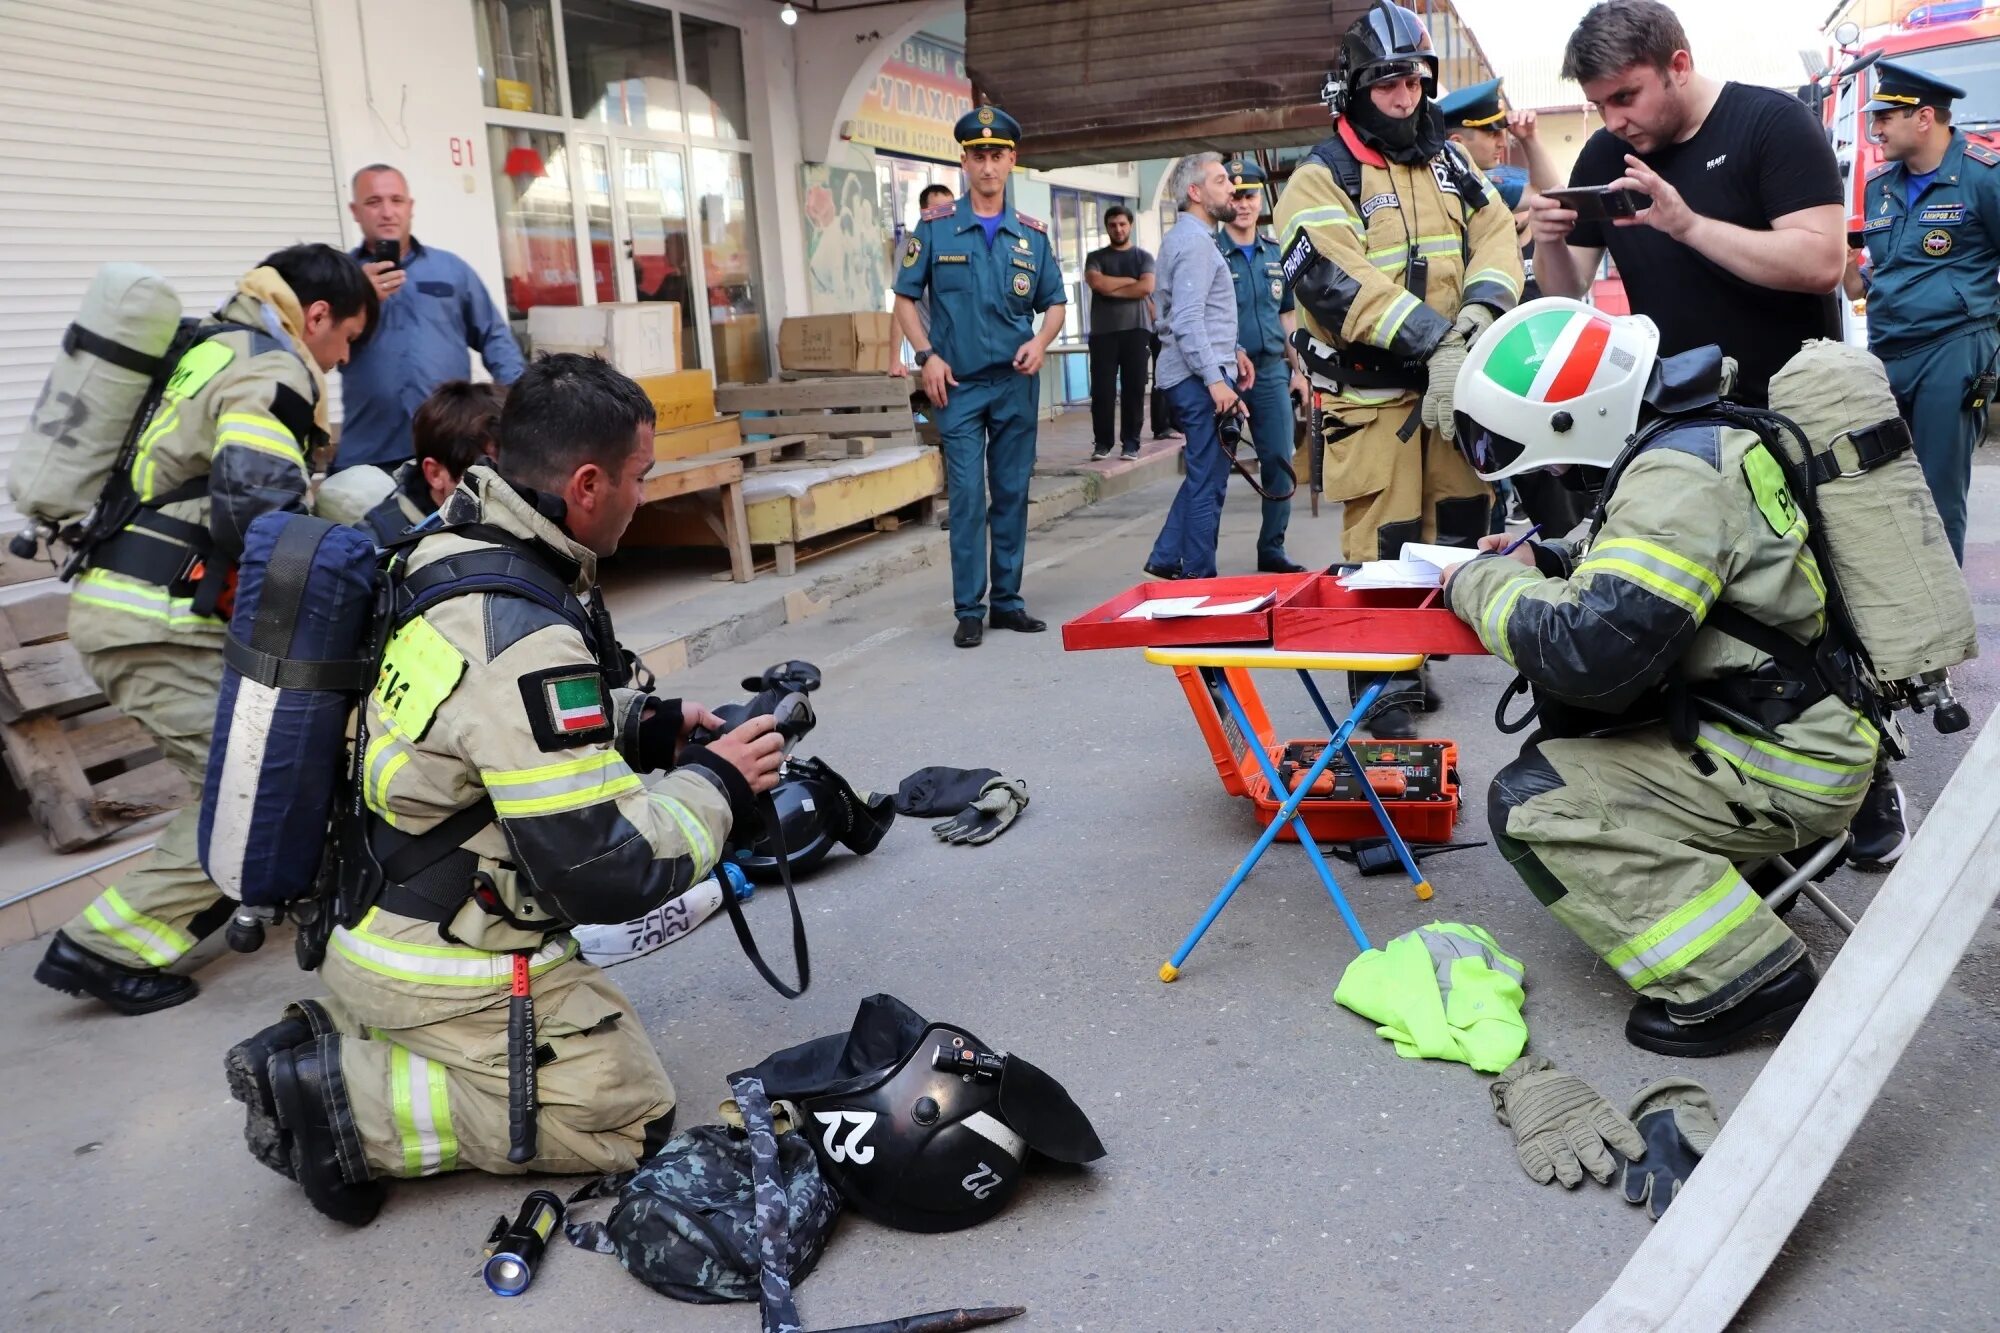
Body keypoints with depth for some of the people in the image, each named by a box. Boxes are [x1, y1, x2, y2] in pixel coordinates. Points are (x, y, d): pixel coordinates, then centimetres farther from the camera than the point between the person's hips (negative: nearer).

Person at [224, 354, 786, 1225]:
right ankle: (341, 1099, -3)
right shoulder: (529, 644, -30)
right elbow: (605, 876, -26)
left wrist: (653, 728, 6)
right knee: (626, 1113, 3)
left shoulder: (450, 550, -2)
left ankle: (336, 1040, 13)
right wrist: (718, 785, -11)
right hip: (439, 973, -9)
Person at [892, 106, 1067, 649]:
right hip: (959, 384, -3)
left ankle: (1008, 600, 18)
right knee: (967, 498, -4)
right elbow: (905, 298, 3)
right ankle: (968, 610, 4)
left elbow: (1054, 303, 13)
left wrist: (1040, 341, -7)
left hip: (1016, 383, 3)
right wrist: (927, 355, -9)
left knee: (1013, 495, 7)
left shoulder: (1032, 234, 7)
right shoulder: (935, 227, 1)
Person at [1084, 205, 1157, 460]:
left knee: (1134, 388, -2)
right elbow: (1096, 282, -8)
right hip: (1103, 331, 0)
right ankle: (1102, 442, 2)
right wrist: (1130, 280, -2)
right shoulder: (1096, 257, 13)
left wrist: (1111, 288, -6)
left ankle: (1131, 442, 2)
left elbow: (1146, 288, -6)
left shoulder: (1143, 257, 12)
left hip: (1135, 330, 0)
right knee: (1102, 389, -4)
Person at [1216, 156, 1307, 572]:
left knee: (1280, 463, 6)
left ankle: (1272, 550, 17)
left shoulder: (1275, 253, 12)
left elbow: (1286, 314, 18)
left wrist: (1296, 367, 14)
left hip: (1271, 370, 5)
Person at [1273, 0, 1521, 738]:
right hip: (1373, 393, -6)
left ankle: (1416, 660, 26)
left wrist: (1477, 317, -15)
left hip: (1452, 382, 6)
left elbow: (1496, 236, 6)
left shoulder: (1449, 164, 15)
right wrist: (1435, 340, -25)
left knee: (1455, 530, 11)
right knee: (1384, 544, -6)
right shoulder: (1322, 178, -5)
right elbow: (1337, 282, -18)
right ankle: (1386, 689, 4)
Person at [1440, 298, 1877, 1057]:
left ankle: (1743, 978, -12)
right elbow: (1639, 557, 23)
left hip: (1790, 761, -10)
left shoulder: (1678, 476, -23)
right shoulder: (1695, 439, 7)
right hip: (1791, 715, 10)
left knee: (1531, 806, -15)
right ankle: (1707, 859, 16)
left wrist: (1483, 586, -15)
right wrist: (1543, 559, 7)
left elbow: (1592, 649, -31)